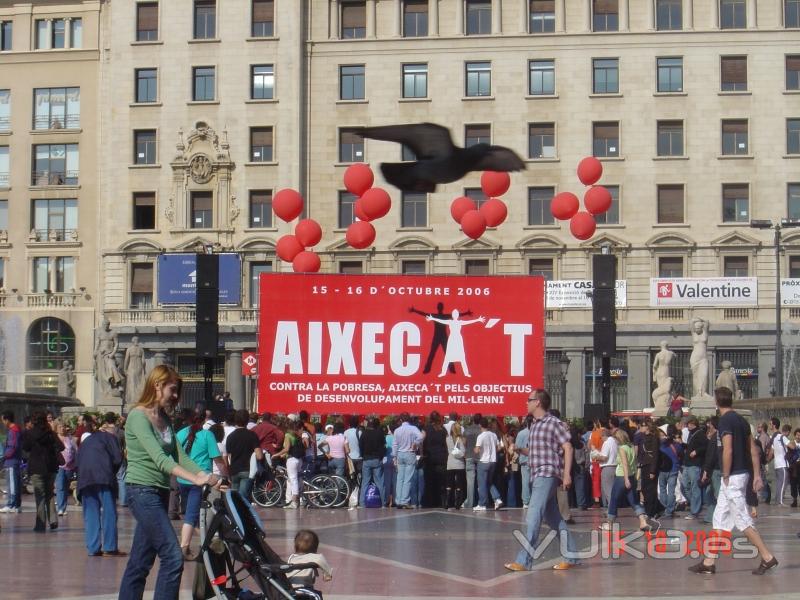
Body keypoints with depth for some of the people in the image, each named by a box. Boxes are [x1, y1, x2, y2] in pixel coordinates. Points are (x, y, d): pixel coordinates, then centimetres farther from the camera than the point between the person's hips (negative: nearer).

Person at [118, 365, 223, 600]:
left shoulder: (164, 419, 14)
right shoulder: (138, 416, -13)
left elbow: (179, 456, 5)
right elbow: (159, 459, -24)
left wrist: (207, 476, -10)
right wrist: (196, 479, -33)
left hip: (159, 492, 9)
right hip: (143, 492, -9)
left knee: (140, 563, 9)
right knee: (173, 558, -15)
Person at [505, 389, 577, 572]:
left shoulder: (553, 423, -7)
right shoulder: (534, 425, 17)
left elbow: (568, 447, -11)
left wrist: (567, 474, -16)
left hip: (548, 474, -9)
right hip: (537, 475, 9)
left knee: (533, 516, -15)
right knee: (552, 518, 12)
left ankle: (524, 560, -19)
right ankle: (571, 556, 18)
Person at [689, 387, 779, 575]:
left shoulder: (725, 421, -14)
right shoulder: (741, 420, 13)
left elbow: (728, 450, -22)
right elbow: (753, 449, 13)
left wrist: (726, 475, -14)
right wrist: (757, 474, 15)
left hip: (733, 475, -9)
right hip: (743, 473, 9)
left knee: (742, 519, -6)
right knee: (720, 518, 11)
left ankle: (767, 557, -5)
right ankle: (709, 561, 14)